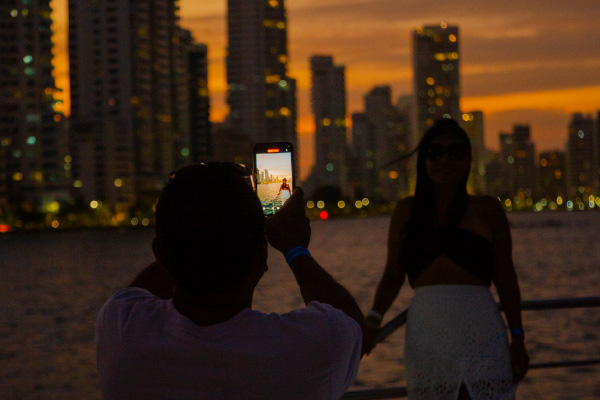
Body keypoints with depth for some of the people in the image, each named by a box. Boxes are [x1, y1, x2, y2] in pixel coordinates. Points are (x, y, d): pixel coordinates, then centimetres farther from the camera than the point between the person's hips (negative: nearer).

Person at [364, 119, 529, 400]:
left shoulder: (487, 209, 8)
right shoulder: (406, 212, 12)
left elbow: (505, 278, 8)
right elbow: (392, 276, 14)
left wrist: (517, 337, 4)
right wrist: (373, 319, -2)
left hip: (480, 334, -1)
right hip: (425, 334, 1)